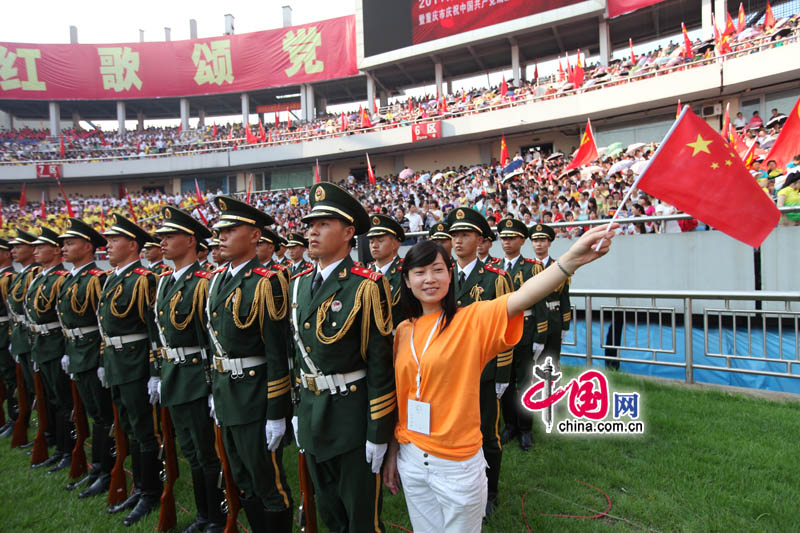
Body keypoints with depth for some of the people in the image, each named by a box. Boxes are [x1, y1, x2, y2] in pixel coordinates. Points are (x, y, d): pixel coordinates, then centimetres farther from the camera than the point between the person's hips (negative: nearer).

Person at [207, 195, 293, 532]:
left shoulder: (266, 283, -18)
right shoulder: (217, 280, 8)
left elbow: (277, 355, -19)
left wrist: (277, 414, -18)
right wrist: (215, 390, 17)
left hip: (255, 398, -8)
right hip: (225, 396, 8)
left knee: (268, 484, 6)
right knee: (243, 480, 21)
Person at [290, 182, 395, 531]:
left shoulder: (367, 287, -17)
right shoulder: (299, 285, 5)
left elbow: (381, 364, -17)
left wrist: (379, 433, -15)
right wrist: (298, 410, 14)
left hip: (352, 415, -6)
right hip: (310, 414, 7)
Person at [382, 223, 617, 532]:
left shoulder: (472, 320, -13)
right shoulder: (403, 332, 0)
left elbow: (521, 298, -31)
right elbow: (400, 394, 7)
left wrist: (572, 258, -46)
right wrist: (393, 452, 10)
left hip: (458, 465, -4)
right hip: (411, 458, 4)